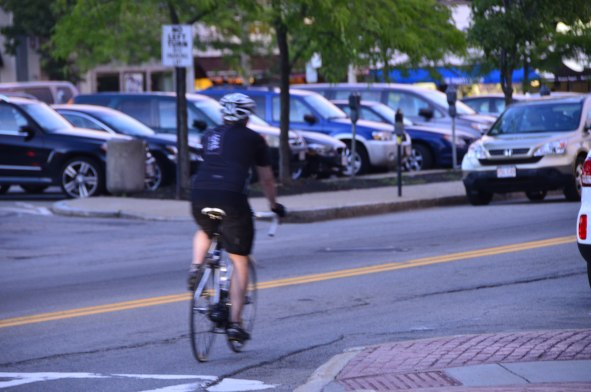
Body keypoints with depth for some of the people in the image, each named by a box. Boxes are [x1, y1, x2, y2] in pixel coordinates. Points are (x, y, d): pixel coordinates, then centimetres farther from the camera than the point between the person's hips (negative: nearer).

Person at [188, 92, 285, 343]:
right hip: (232, 198, -4)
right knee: (239, 263, 8)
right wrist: (274, 205, 37)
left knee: (204, 232, 39)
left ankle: (196, 268, 11)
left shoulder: (209, 136, 22)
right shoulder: (253, 139, 13)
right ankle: (235, 323, 1)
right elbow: (266, 178, 21)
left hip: (200, 194, 4)